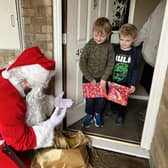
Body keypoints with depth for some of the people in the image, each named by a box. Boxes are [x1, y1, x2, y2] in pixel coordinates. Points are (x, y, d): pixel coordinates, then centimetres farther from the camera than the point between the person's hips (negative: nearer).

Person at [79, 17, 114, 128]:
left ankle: (98, 114, 38)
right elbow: (82, 64, -13)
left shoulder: (109, 47, -9)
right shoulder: (89, 46, -14)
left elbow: (110, 64, -5)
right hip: (89, 78, -1)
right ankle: (89, 115, 35)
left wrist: (104, 79, -10)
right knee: (90, 99, 9)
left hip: (102, 78, 1)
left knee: (101, 99, 11)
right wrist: (91, 79, -12)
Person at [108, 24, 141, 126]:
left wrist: (133, 84, -5)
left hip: (125, 83, -1)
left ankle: (121, 115, 38)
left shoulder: (136, 52, -8)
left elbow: (134, 70, -3)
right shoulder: (114, 49, -8)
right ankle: (113, 109, 47)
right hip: (112, 81, 2)